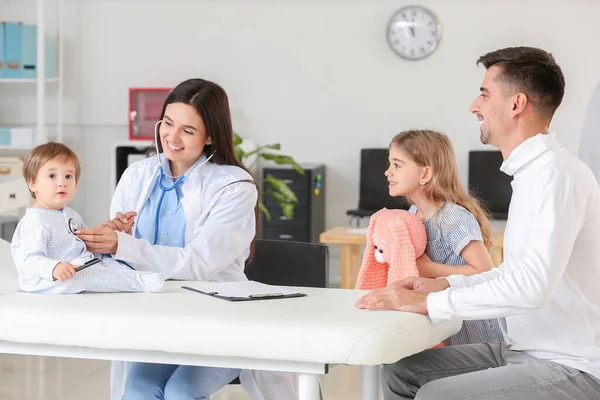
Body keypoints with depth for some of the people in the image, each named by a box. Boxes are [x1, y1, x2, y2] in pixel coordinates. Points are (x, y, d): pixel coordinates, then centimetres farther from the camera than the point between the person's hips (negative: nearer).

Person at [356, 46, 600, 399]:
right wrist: (446, 284, 6)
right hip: (529, 351, 10)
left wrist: (429, 303, -24)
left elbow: (532, 286, -31)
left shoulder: (556, 174, -20)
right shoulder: (535, 171, 13)